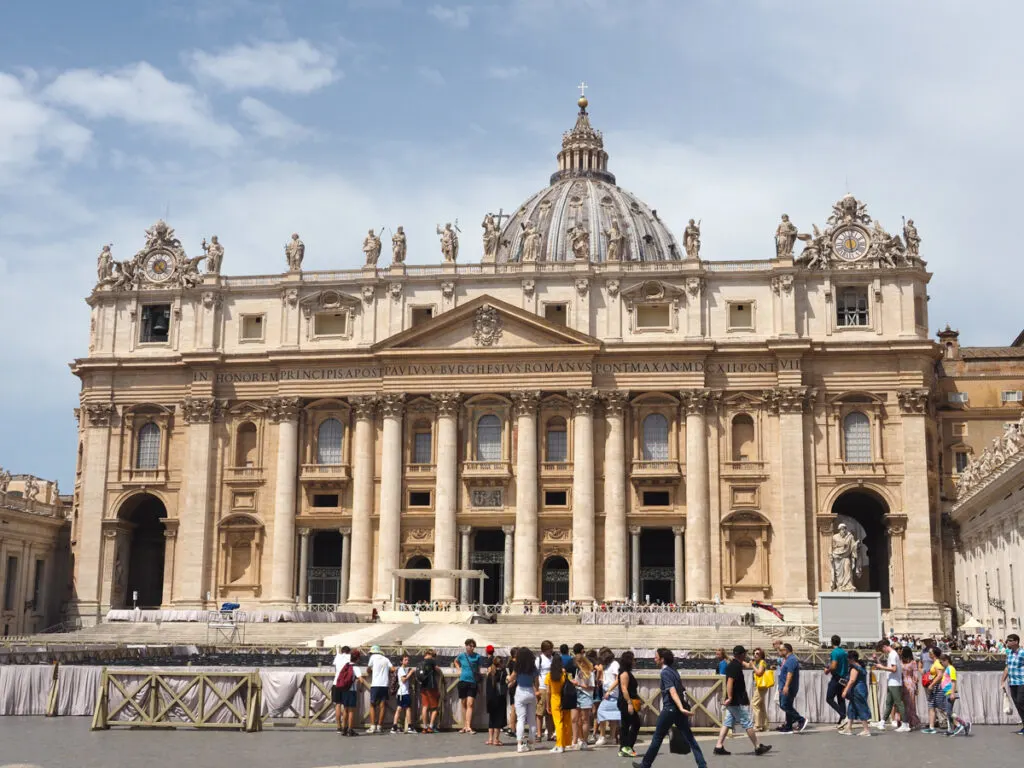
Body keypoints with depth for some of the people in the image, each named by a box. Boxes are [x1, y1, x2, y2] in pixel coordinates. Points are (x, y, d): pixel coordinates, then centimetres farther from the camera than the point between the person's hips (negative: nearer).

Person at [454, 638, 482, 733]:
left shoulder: (477, 656, 0)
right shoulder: (461, 655, 2)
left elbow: (478, 669, 12)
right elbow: (456, 661, 24)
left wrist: (478, 674, -5)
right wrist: (459, 669, 11)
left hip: (473, 682, -2)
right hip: (463, 681, 2)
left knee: (470, 704, -11)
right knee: (464, 705, 9)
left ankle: (468, 726, -16)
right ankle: (464, 726, 17)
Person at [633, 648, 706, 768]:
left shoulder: (665, 673, -12)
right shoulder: (673, 671, 13)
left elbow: (672, 691, -23)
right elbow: (682, 690, 21)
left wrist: (681, 708, -32)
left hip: (670, 709, -7)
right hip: (679, 709, 7)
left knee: (657, 738, 6)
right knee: (689, 738, 3)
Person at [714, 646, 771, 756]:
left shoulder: (731, 665, 15)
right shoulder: (736, 666, -17)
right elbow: (730, 682, -26)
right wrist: (730, 698, -29)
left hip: (732, 701, 10)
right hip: (738, 702, -10)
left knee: (728, 723, 9)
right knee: (748, 723, -1)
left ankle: (719, 746, 5)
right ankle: (758, 747, 8)